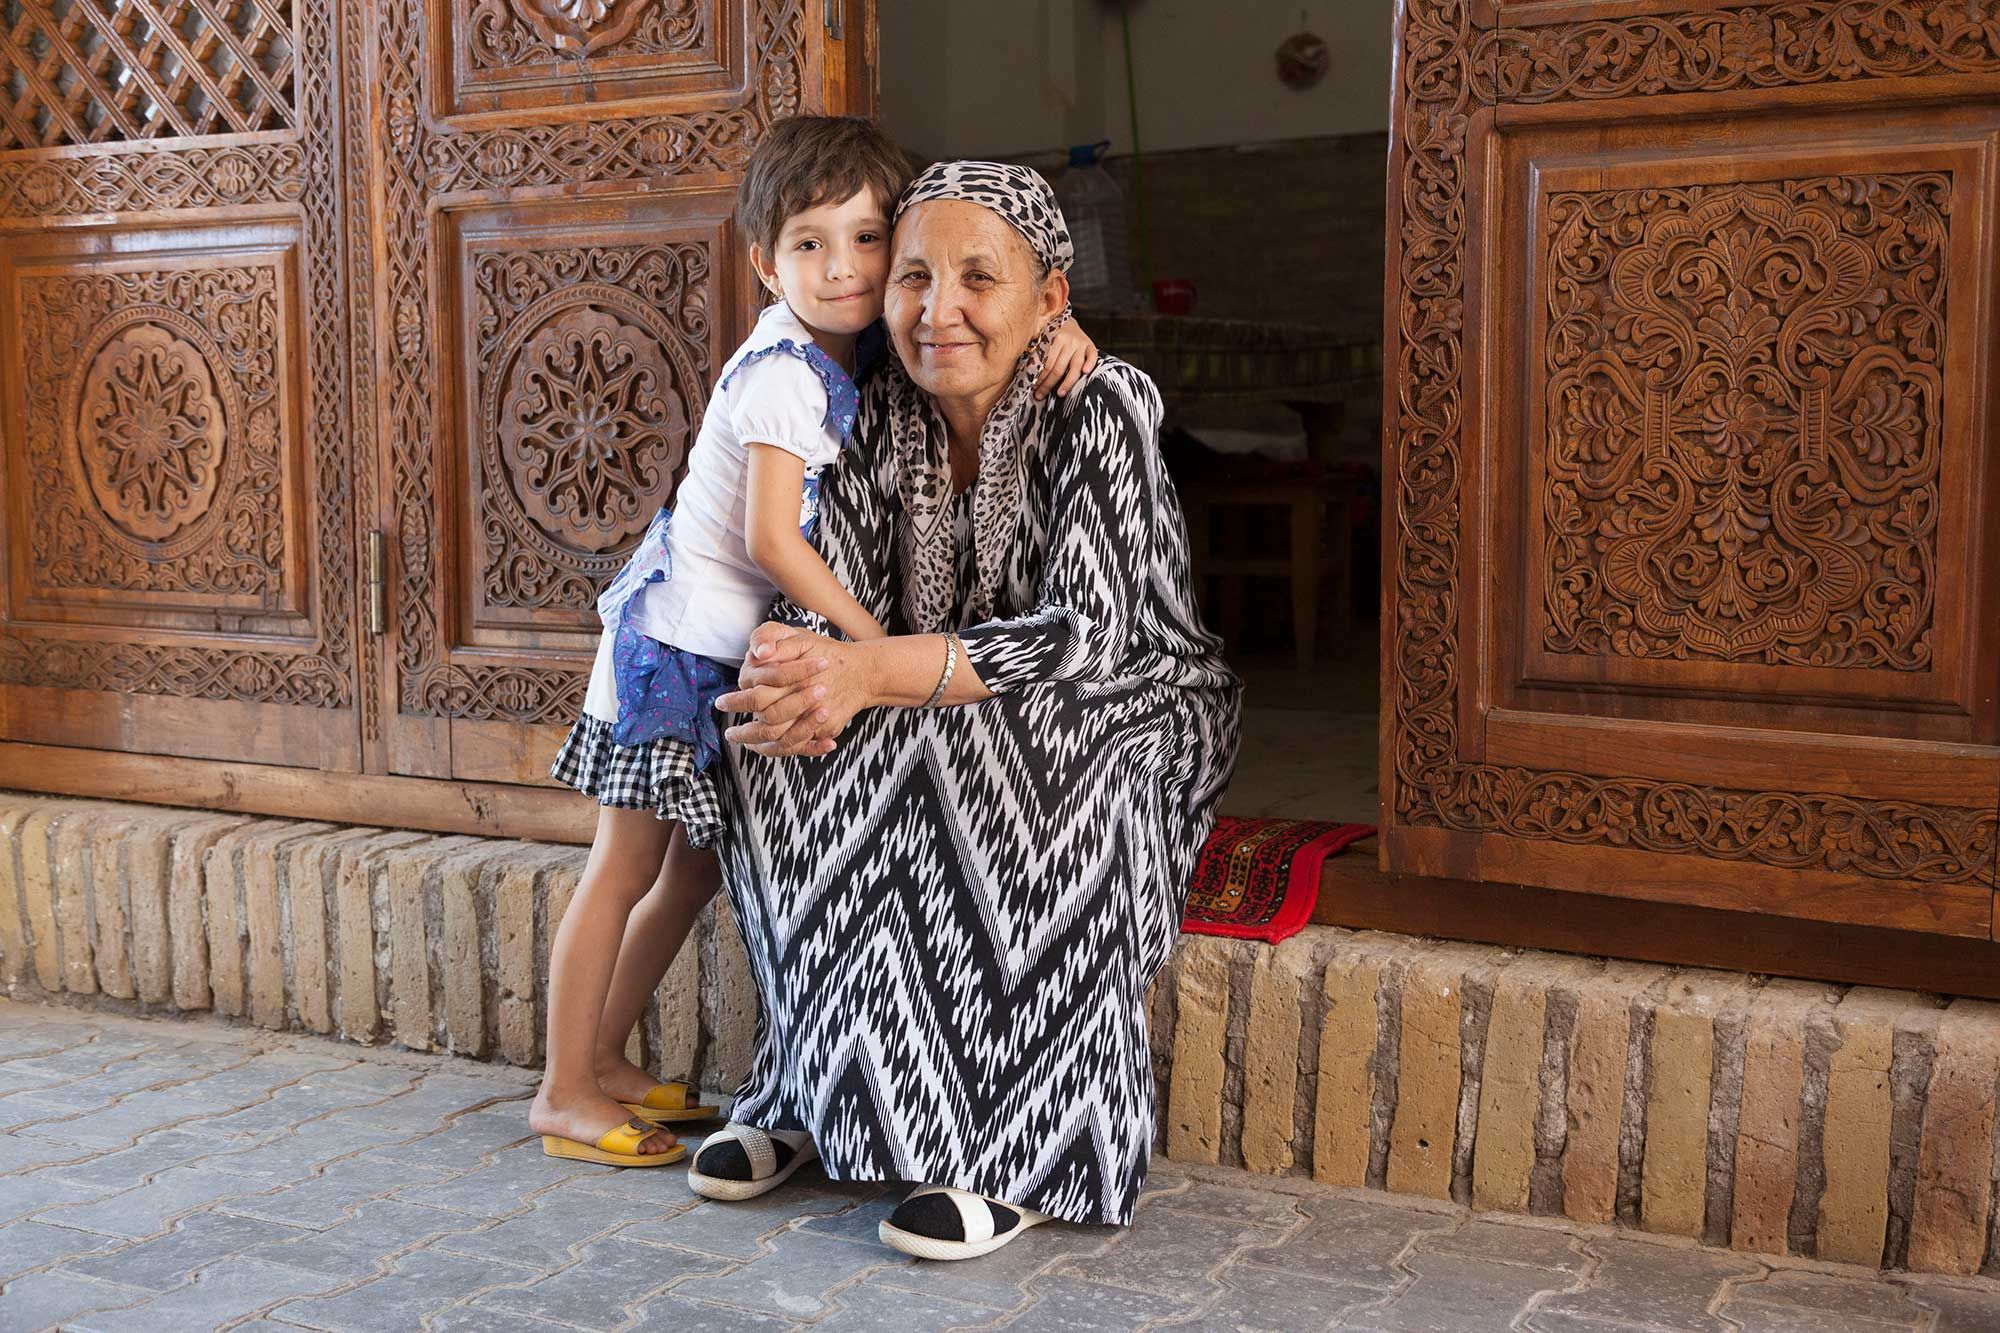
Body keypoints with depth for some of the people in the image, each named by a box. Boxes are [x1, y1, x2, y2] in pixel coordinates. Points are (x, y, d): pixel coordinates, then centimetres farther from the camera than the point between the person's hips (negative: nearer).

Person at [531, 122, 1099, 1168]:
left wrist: (1056, 335, -12)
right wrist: (879, 643, -20)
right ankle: (564, 1094, 10)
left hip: (734, 647, 9)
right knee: (625, 867, -1)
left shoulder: (856, 348, 2)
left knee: (700, 859, 15)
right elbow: (772, 540, -26)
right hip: (678, 640, -9)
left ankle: (604, 1058, 28)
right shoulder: (785, 374, -22)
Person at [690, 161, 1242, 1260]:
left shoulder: (1103, 407, -21)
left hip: (1138, 708, -5)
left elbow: (1089, 631, -30)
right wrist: (800, 668, -37)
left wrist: (878, 672, -42)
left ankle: (1022, 1150, -25)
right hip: (939, 743, 5)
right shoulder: (880, 416, -6)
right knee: (776, 744, -18)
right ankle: (814, 1090, -5)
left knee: (967, 743, -35)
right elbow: (831, 602, -11)